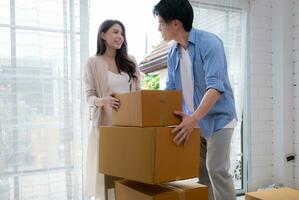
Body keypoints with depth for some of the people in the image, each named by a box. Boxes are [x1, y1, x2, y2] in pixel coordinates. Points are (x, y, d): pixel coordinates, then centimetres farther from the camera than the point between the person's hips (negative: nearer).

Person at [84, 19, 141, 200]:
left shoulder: (130, 61, 11)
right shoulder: (93, 63, 2)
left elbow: (138, 91, 13)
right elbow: (89, 96, -2)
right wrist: (103, 101, -23)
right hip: (106, 124, -2)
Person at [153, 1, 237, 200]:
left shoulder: (209, 43, -17)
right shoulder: (173, 53, 4)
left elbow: (215, 86, -27)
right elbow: (170, 90, 10)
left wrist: (195, 118, -36)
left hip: (218, 118, -6)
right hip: (193, 121, 7)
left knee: (217, 169, -10)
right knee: (202, 171, 10)